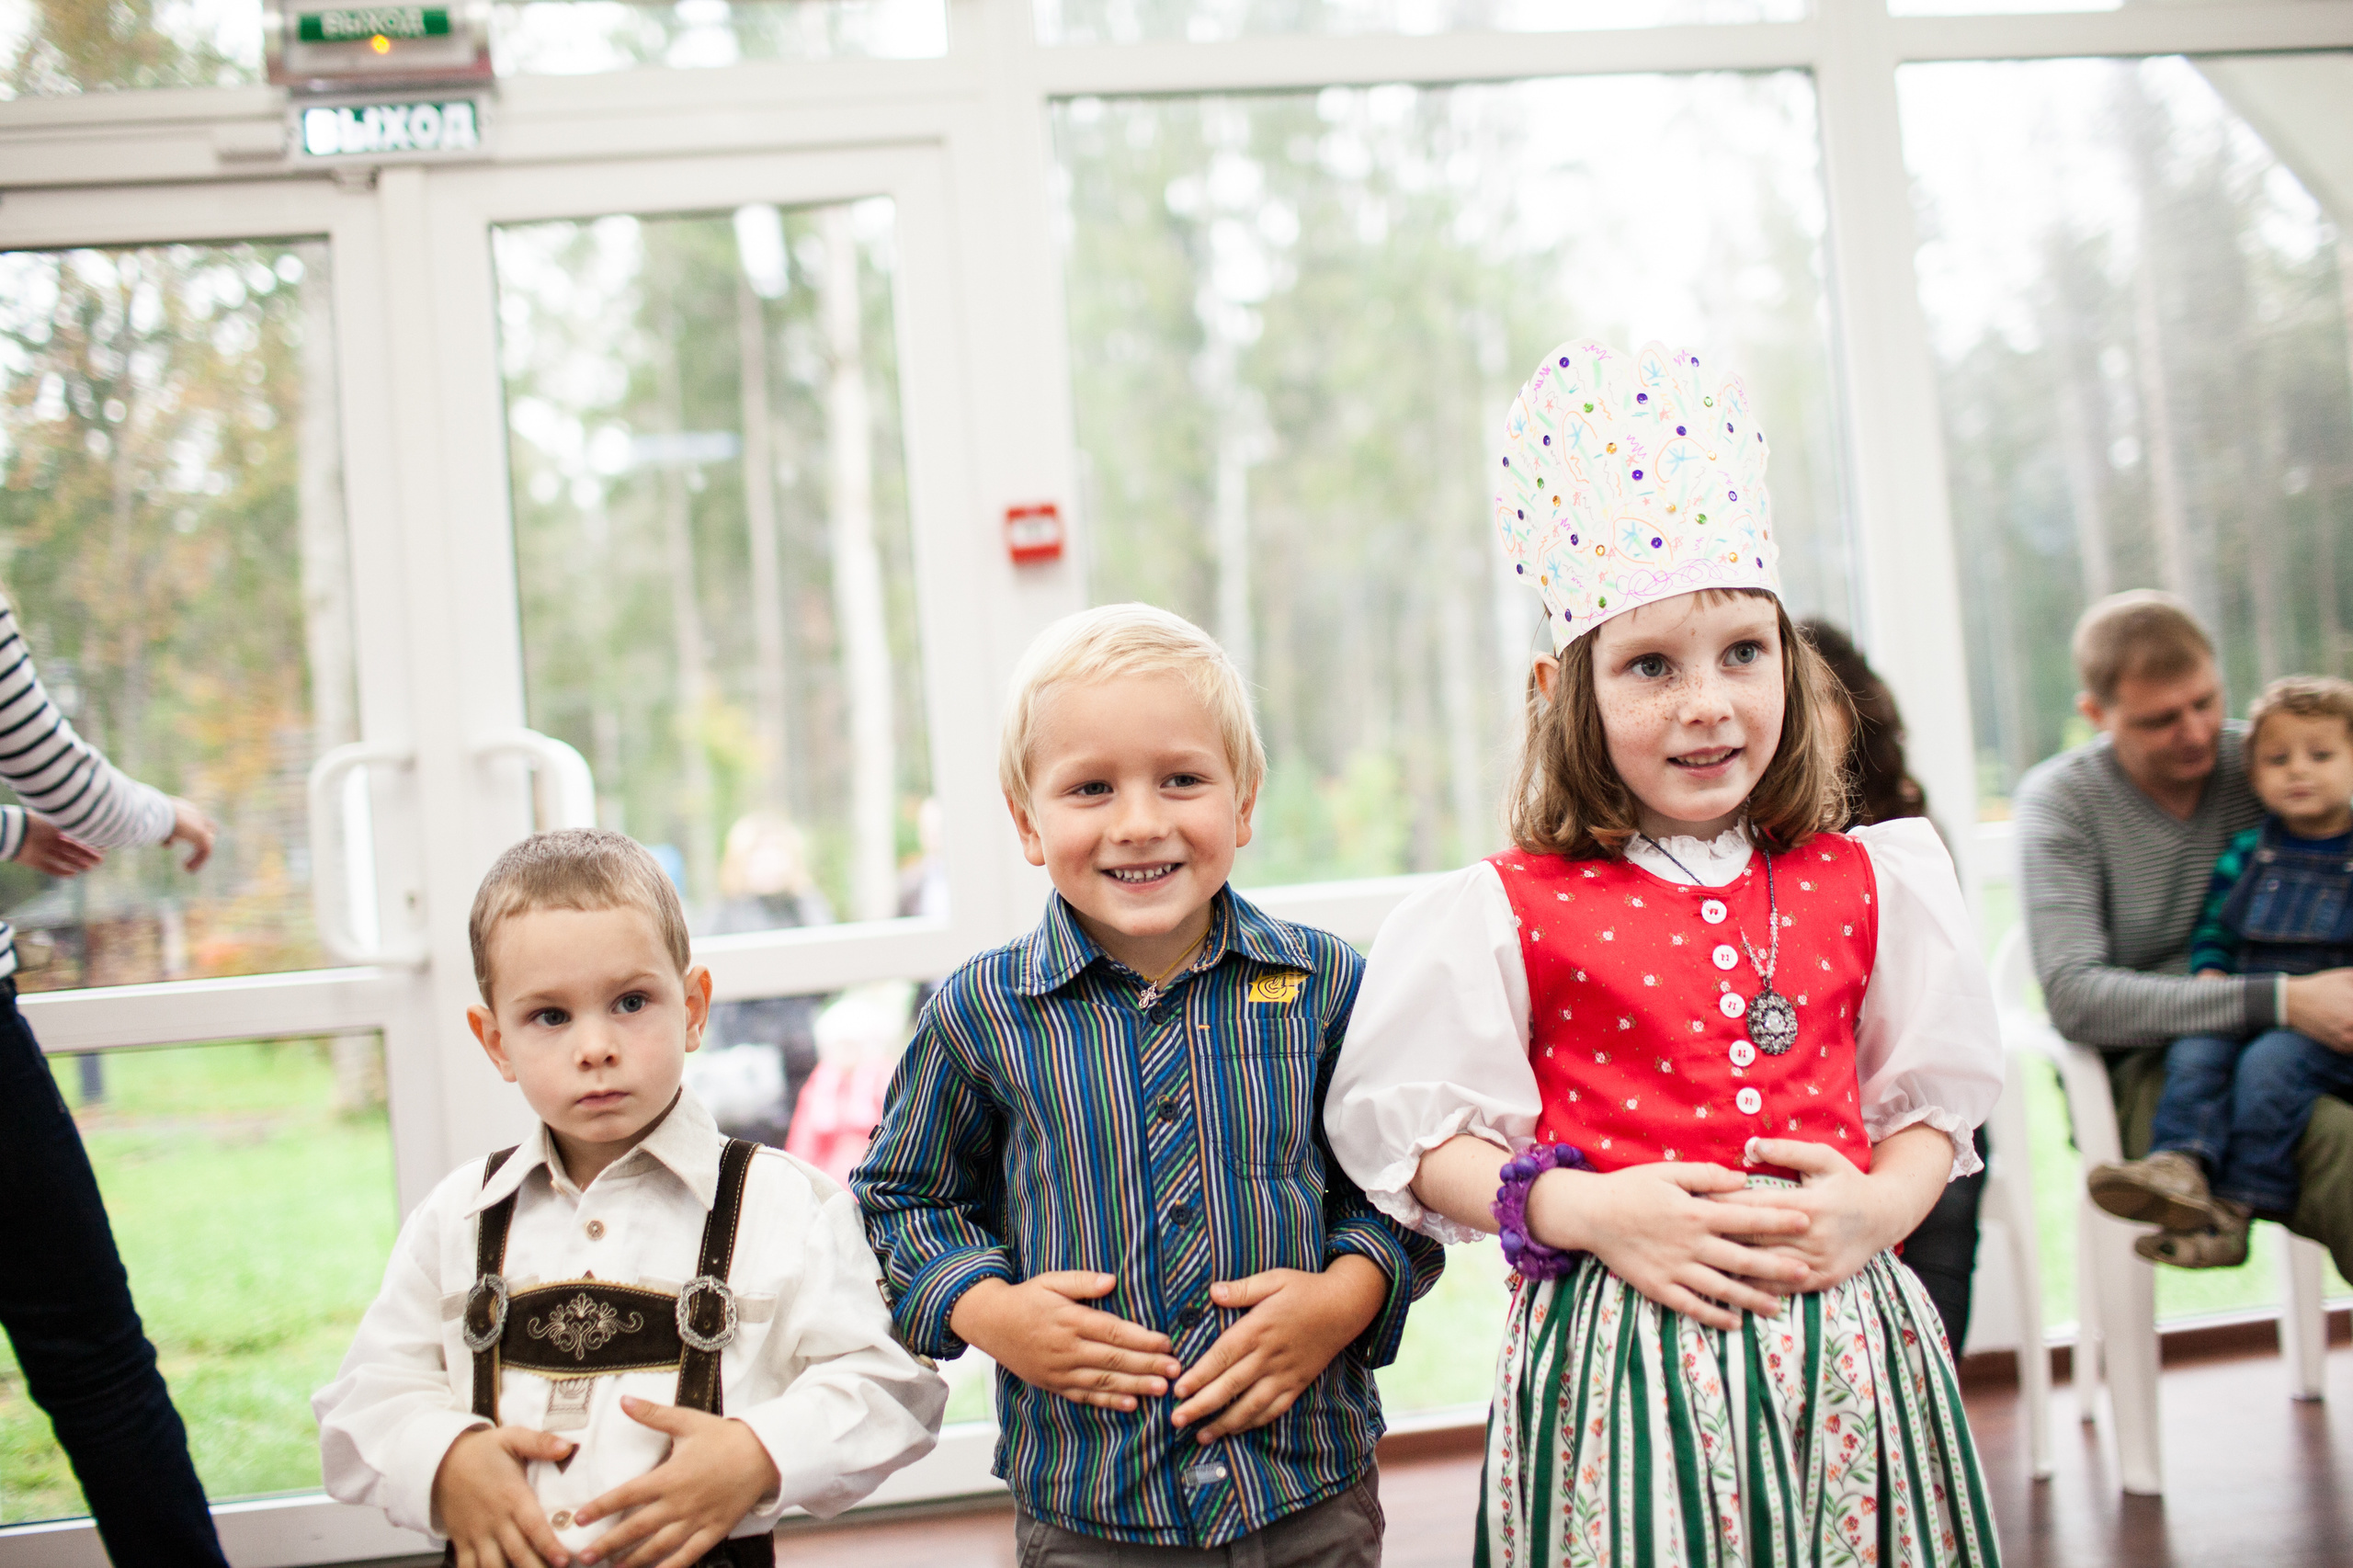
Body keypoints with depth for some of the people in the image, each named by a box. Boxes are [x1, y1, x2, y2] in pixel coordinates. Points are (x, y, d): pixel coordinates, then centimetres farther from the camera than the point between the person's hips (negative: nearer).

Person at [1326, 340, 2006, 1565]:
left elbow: (1935, 1097, 13)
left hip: (1844, 1351, 3)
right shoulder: (1511, 913, -3)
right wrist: (1586, 1211, -14)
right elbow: (1416, 1131, -1)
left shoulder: (1863, 884, 7)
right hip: (1624, 1354, -3)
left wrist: (1876, 1209, -7)